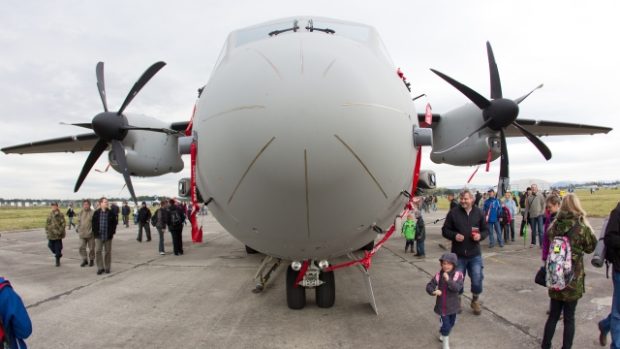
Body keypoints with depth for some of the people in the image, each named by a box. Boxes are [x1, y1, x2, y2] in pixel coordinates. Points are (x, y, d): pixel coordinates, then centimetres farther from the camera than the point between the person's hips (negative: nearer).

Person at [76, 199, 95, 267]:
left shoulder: (93, 213, -8)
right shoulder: (81, 213, 8)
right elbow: (79, 221, 17)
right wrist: (78, 229, 9)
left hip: (90, 234, -4)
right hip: (82, 234, 4)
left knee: (91, 248, 5)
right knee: (82, 247, 2)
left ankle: (91, 260, 20)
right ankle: (84, 260, 14)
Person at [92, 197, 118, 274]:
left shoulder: (111, 213, 0)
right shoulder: (96, 213, 0)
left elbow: (114, 223, 5)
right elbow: (93, 223, 6)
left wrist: (112, 232, -1)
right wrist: (95, 232, 0)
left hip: (108, 236, 0)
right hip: (99, 236, 0)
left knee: (108, 252, 7)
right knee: (98, 251, -7)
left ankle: (107, 268, 18)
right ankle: (100, 268, 3)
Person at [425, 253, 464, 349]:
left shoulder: (458, 275, -14)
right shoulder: (439, 275, -10)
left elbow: (457, 288, -27)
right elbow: (429, 286, -6)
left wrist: (448, 280, -36)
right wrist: (434, 291, -26)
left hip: (452, 305, 1)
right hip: (442, 306, -1)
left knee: (451, 323, 22)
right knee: (446, 325, -1)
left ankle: (442, 333, 51)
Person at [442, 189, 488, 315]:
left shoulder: (479, 213, 0)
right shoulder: (453, 213, -6)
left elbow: (486, 230, 9)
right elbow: (445, 230, 0)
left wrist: (480, 236, -12)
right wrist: (454, 235, -19)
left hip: (475, 254, 1)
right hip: (458, 254, -1)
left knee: (477, 280, 2)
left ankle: (475, 301, 28)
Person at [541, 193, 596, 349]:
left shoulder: (554, 226, -3)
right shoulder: (581, 227, -13)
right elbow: (590, 248, 2)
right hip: (573, 278, -3)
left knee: (553, 315, 17)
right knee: (569, 318, 9)